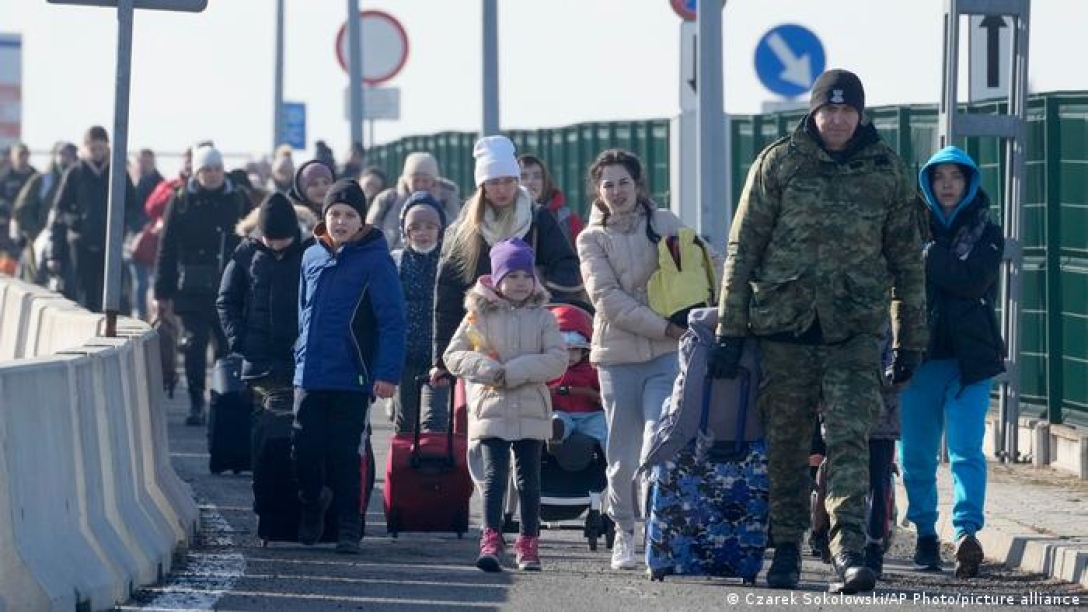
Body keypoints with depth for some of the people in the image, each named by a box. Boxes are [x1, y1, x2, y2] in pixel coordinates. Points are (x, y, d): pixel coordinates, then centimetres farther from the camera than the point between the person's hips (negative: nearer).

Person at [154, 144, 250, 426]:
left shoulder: (237, 200, 6)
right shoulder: (181, 201, 2)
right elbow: (166, 248, 3)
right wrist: (162, 293, -1)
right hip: (192, 289, -1)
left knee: (228, 345, 3)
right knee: (195, 345, -5)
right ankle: (196, 405, 1)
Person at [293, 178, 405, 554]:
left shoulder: (375, 260, -6)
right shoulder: (312, 257, 9)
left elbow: (392, 320, -9)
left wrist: (388, 373, -15)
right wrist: (301, 356, 15)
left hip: (351, 381, -4)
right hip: (309, 377, 4)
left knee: (344, 456, -1)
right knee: (305, 451, 4)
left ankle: (349, 529, 7)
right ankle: (311, 507, 26)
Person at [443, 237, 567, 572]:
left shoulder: (542, 317, 4)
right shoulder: (479, 315, 3)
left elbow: (558, 359, -6)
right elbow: (453, 356, 1)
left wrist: (513, 372, -16)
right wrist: (488, 370, -16)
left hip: (531, 412, 1)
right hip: (491, 408, -1)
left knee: (529, 478, 8)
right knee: (494, 475, -10)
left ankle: (528, 544, 16)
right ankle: (490, 541, -16)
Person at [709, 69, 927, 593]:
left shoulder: (886, 171, 7)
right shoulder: (779, 163, 2)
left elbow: (906, 260, 14)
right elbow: (742, 248, 3)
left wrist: (911, 342, 13)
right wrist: (730, 329, -1)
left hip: (855, 330, 0)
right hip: (784, 323, 0)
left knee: (849, 438, -13)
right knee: (785, 444, 7)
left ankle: (848, 548, -21)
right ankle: (786, 547, 19)